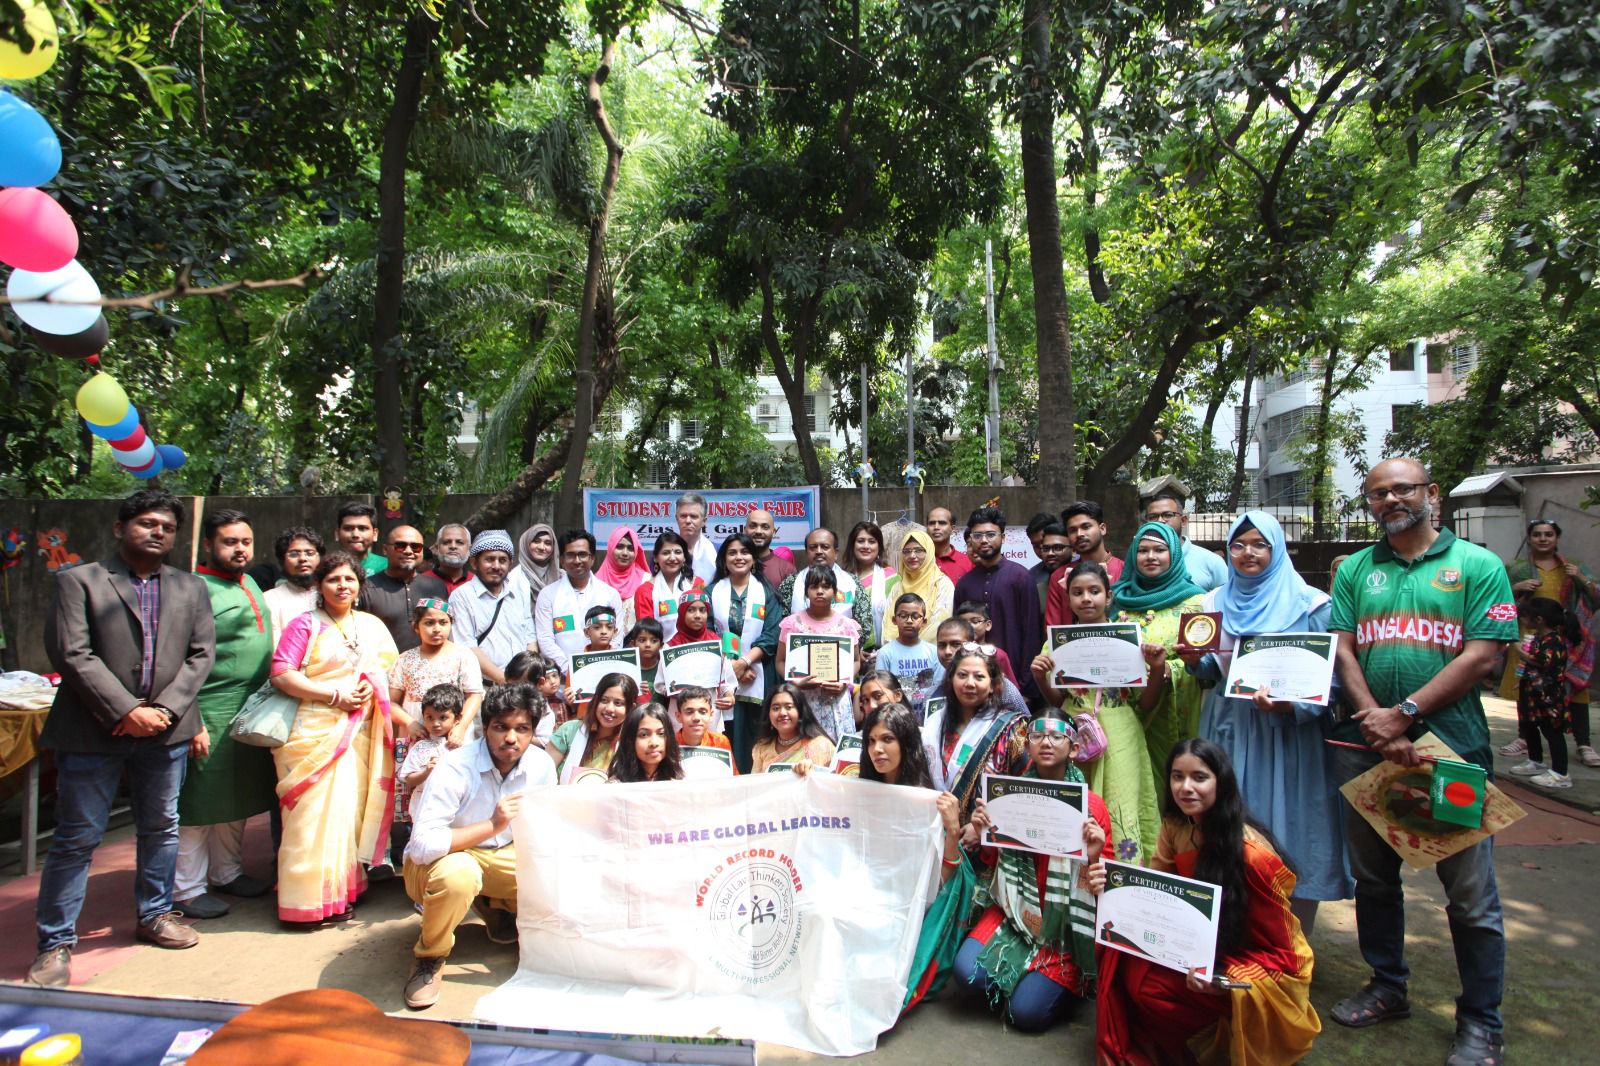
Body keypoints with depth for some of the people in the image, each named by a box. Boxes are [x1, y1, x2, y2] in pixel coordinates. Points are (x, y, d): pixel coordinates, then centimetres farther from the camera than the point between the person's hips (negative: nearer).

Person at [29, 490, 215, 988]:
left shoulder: (192, 588, 11)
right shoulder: (78, 580, 0)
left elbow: (200, 654, 4)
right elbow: (72, 654, -9)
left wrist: (164, 710, -9)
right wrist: (125, 711, -16)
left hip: (166, 730, 4)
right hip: (93, 731, -3)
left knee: (161, 829, 14)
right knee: (76, 839, 4)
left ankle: (154, 915, 30)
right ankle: (56, 943, 17)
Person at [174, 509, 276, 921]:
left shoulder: (249, 585, 14)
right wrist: (192, 721, -20)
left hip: (250, 711, 8)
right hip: (211, 715, -8)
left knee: (237, 796, 17)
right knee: (199, 800, 2)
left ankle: (227, 872, 31)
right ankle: (187, 889, 15)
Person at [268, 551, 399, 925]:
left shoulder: (373, 626, 15)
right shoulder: (306, 624, 0)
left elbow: (388, 669, 17)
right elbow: (281, 674, -8)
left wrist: (372, 686, -6)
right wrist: (335, 695, -12)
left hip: (359, 732, 4)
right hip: (314, 731, -4)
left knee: (350, 808, 5)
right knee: (314, 811, -5)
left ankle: (342, 891, 15)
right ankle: (309, 899, 5)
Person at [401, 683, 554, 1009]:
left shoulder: (542, 764, -11)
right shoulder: (455, 768, -27)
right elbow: (422, 846, -35)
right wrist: (493, 825, -39)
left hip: (503, 857, 5)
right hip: (442, 860, -5)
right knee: (458, 874, -39)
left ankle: (496, 907, 16)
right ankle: (429, 957, -8)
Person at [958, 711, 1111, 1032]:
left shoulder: (1093, 806, -8)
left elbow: (1103, 878, -4)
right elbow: (994, 861, 9)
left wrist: (1094, 856, -25)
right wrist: (981, 832, -11)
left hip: (1065, 920, -3)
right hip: (1013, 908, 3)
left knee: (1028, 1012, -14)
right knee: (967, 970, -18)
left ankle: (1064, 981, 18)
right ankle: (1024, 978, 14)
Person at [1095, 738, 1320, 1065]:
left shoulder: (1251, 853, -26)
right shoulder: (1176, 826, -6)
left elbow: (1278, 954, -18)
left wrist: (1220, 979, -35)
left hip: (1264, 969, -6)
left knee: (1152, 986, -25)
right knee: (1130, 964, -20)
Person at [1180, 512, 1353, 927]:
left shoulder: (1309, 605, -3)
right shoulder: (1214, 603, 11)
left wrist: (1288, 706, -25)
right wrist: (1194, 662, -7)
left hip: (1289, 737, -3)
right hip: (1229, 736, 4)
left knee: (1289, 837, 1)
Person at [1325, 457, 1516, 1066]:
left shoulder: (1478, 565, 1)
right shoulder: (1354, 570, 10)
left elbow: (1482, 655, -9)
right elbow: (1342, 650, 3)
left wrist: (1403, 714, -15)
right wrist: (1376, 725, -11)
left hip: (1450, 744, -3)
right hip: (1366, 746, 4)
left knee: (1470, 892, 5)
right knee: (1373, 877, 15)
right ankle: (1387, 988, 32)